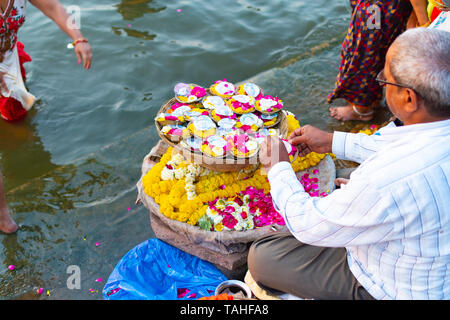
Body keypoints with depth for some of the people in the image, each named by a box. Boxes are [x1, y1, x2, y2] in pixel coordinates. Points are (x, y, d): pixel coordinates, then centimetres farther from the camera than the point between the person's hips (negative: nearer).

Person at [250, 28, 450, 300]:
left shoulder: (388, 182, -44)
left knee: (261, 257, -1)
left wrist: (278, 167, -8)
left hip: (391, 289, -7)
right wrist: (333, 141, 11)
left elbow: (308, 226, -26)